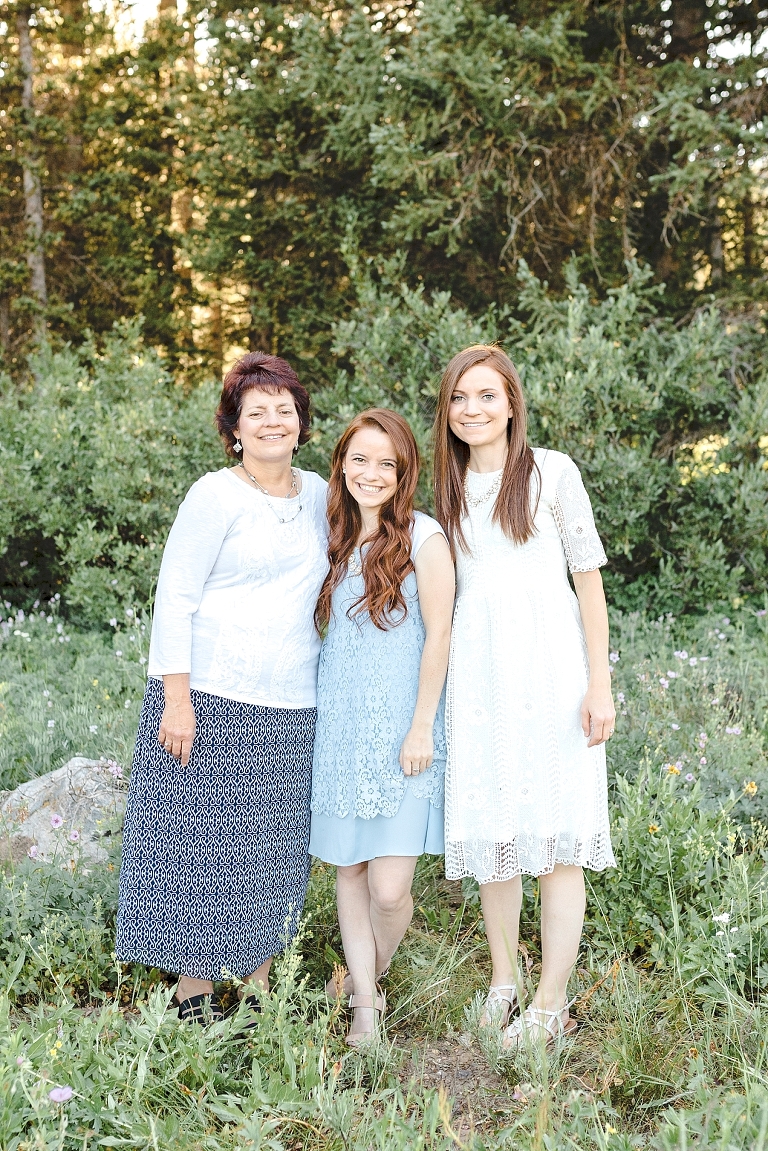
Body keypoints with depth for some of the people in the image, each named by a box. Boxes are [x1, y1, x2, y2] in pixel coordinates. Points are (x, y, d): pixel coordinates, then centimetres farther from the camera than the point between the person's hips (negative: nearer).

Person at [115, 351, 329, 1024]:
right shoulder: (216, 495, -6)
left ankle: (260, 988, 24)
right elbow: (174, 598, -8)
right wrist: (176, 699, -15)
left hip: (289, 706, 6)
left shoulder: (318, 494, 12)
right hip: (210, 698, -5)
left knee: (275, 848, 10)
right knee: (204, 842, 1)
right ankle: (195, 996, 15)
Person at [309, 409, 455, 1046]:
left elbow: (438, 635, -7)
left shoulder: (423, 535, -6)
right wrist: (325, 722, 10)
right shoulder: (337, 540, 11)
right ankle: (363, 1003, 22)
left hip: (400, 735, -5)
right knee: (348, 869, 8)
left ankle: (372, 976, 24)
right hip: (339, 730, 5)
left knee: (389, 888, -6)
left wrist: (422, 726, -10)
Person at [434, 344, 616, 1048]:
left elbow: (589, 578, -2)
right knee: (491, 834, 9)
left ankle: (551, 1004, 9)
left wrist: (599, 684, -7)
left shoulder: (552, 472, 0)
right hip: (477, 674, 4)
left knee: (556, 838, -2)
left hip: (549, 667, -4)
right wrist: (438, 686, 12)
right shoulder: (449, 489, 13)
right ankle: (503, 982, 25)